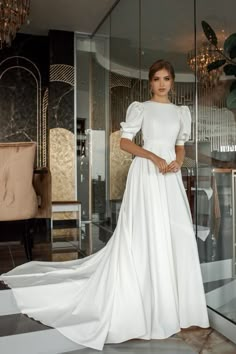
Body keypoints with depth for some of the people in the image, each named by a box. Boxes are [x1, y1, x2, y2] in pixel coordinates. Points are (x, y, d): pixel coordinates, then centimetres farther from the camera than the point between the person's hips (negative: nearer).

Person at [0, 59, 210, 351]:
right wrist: (155, 158, -15)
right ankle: (145, 304, 10)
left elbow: (180, 146, 19)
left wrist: (177, 162, -3)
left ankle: (171, 304, 21)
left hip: (171, 178, 6)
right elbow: (124, 141, -5)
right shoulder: (140, 108, 1)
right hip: (146, 174, -5)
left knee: (176, 237, 5)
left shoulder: (181, 112, 16)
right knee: (145, 236, -5)